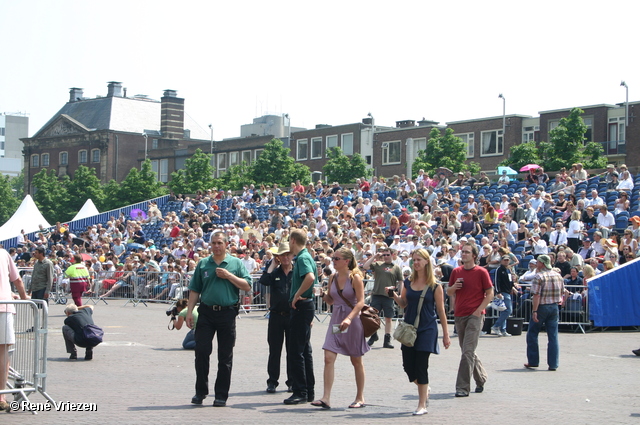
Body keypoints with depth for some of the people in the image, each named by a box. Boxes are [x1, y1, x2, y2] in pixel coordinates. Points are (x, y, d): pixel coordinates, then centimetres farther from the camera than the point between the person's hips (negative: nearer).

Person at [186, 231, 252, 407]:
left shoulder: (236, 263, 6)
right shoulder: (203, 264, 10)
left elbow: (247, 286, -2)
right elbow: (195, 290, 11)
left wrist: (229, 276, -10)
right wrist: (189, 311, 2)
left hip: (227, 313, -1)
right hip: (206, 312, 1)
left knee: (225, 356, 3)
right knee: (201, 351, -4)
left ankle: (221, 395, 10)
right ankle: (200, 391, 9)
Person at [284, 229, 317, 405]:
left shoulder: (303, 258, -15)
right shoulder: (304, 257, 16)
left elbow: (310, 277, -34)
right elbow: (313, 280, 26)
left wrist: (297, 295, -23)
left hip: (301, 307, -10)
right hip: (305, 306, 10)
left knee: (296, 351, -8)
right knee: (304, 350, 13)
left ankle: (300, 392, -6)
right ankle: (309, 391, 18)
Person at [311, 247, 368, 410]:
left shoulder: (355, 278, -10)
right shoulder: (333, 277, 7)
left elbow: (360, 302, -15)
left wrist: (349, 318, -28)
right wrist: (323, 295, -7)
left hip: (352, 321, -5)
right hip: (336, 320, 5)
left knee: (356, 360, 8)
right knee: (329, 357, -8)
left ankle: (360, 398, 21)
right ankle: (326, 398, -10)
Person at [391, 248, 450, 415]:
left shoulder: (435, 286, -5)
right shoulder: (408, 283, 6)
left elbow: (441, 311, -2)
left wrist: (446, 334, -2)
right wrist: (394, 295, -7)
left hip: (427, 329, -4)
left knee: (421, 366, -6)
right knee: (408, 366, 4)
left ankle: (422, 405, 3)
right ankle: (424, 389, 34)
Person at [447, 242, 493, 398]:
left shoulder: (481, 272, -4)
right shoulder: (456, 272, 10)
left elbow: (490, 293, -3)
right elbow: (449, 293, 16)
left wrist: (479, 310, -12)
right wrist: (453, 287, -7)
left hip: (475, 315, -6)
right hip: (459, 315, 6)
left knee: (468, 351, -12)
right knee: (468, 351, 14)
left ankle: (463, 387, -11)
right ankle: (481, 378, 33)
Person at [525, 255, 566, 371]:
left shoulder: (539, 277, -12)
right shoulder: (558, 276, 8)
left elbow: (536, 295, -18)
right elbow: (562, 294, 12)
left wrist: (534, 311, -18)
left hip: (542, 307, -5)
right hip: (554, 308, 6)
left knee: (532, 334, 8)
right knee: (553, 336, 5)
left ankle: (533, 361, 9)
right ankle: (553, 364, 3)